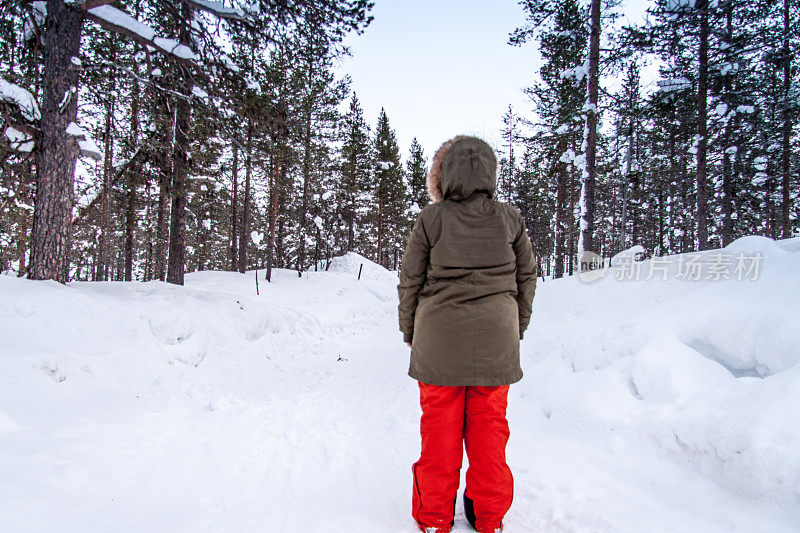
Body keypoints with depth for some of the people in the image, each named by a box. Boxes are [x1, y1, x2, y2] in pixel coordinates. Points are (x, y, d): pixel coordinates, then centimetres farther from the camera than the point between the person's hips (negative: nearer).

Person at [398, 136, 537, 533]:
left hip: (439, 339, -2)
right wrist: (516, 328, 19)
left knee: (440, 425, 10)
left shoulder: (431, 218, -6)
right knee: (489, 424, 13)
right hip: (496, 342, 2)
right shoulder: (510, 218, 0)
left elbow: (410, 281, -2)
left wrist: (410, 332, 11)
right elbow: (527, 277, 7)